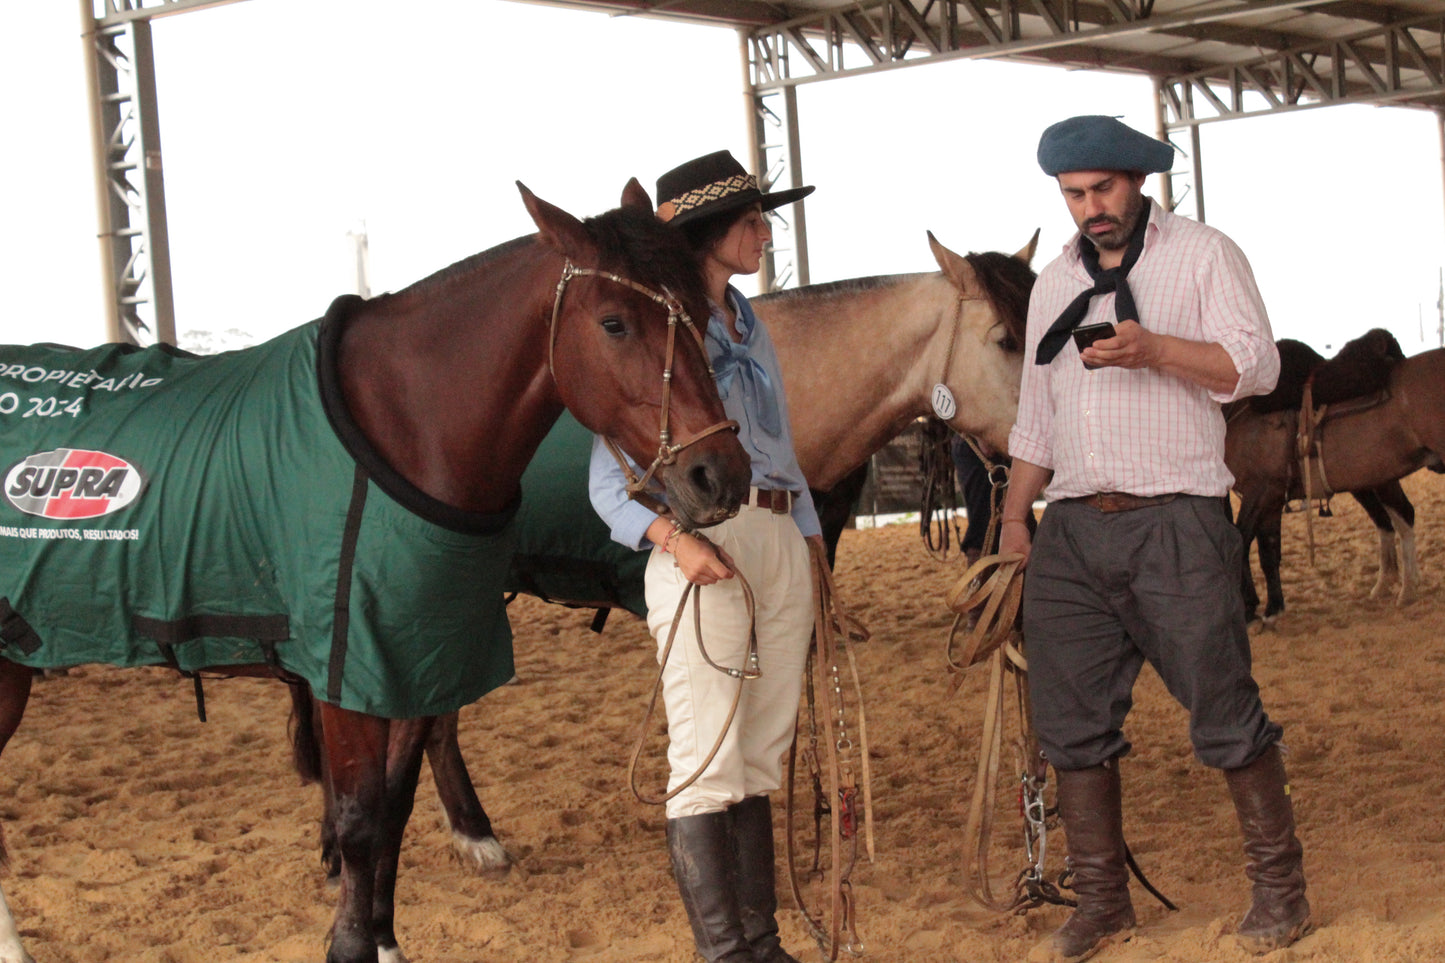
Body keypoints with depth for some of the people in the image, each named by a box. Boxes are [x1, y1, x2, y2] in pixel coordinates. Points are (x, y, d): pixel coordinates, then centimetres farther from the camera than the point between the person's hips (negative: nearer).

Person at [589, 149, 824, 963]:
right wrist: (674, 539, -23)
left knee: (761, 760, 10)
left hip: (781, 545, 7)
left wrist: (813, 546, 16)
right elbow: (611, 483, -8)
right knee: (709, 765, -6)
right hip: (702, 550, -7)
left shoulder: (752, 329, 16)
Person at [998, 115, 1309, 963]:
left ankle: (1280, 891, 9)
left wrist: (1157, 351, -20)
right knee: (1072, 723, 3)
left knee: (1226, 714, -3)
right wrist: (1016, 512, 12)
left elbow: (1258, 365, -7)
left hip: (1176, 521, -5)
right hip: (1072, 531, 5)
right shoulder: (1055, 282, 18)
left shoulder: (1204, 256, 3)